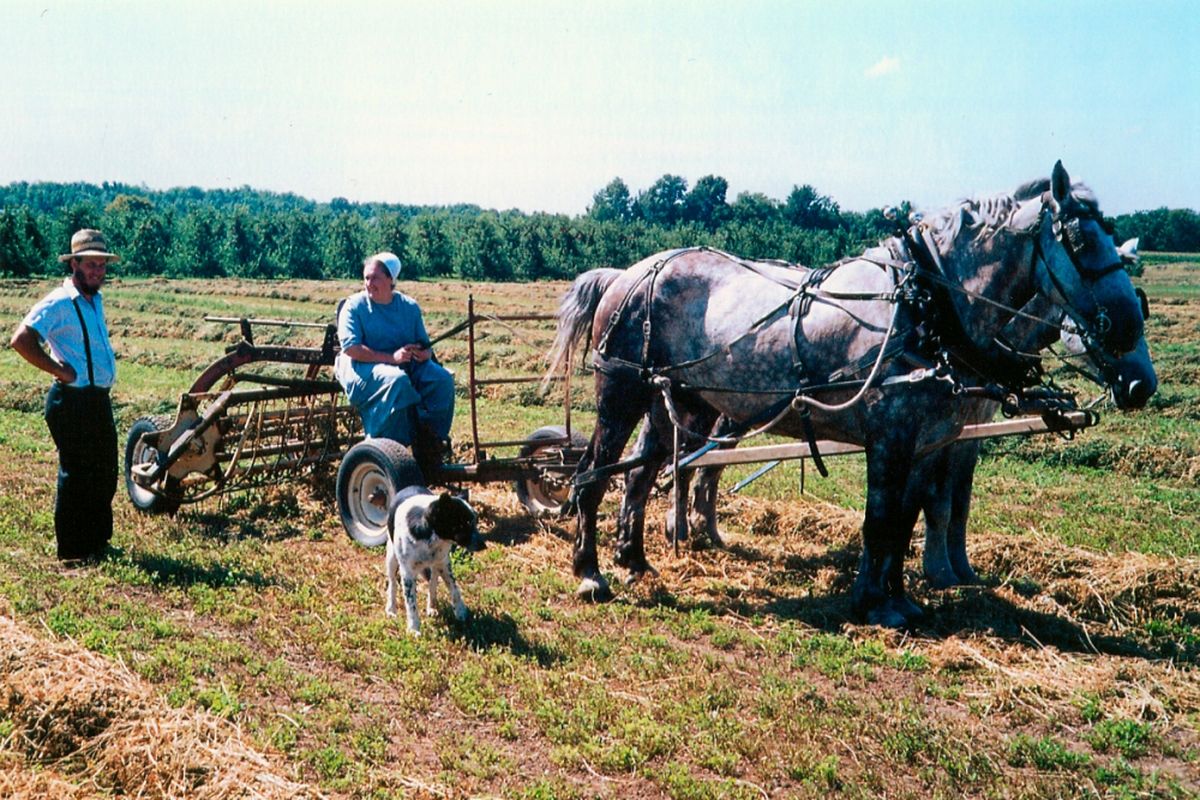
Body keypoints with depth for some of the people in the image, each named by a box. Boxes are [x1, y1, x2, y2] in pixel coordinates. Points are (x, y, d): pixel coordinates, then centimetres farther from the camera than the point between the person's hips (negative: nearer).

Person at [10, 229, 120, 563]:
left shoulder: (95, 300, 14)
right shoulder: (59, 303, -14)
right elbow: (22, 340, -25)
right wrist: (61, 371, -19)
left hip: (98, 399, 9)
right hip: (72, 401, -9)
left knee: (104, 473, 16)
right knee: (76, 474, 0)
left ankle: (97, 541, 30)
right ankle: (73, 551, 11)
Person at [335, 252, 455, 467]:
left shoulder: (409, 306, 11)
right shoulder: (354, 306, -1)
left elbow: (424, 344, 14)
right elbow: (350, 348, -14)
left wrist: (424, 353, -13)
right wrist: (391, 358, -23)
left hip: (407, 365, 4)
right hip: (364, 368, -4)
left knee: (442, 379, -23)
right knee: (396, 380, -37)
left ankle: (430, 438, -18)